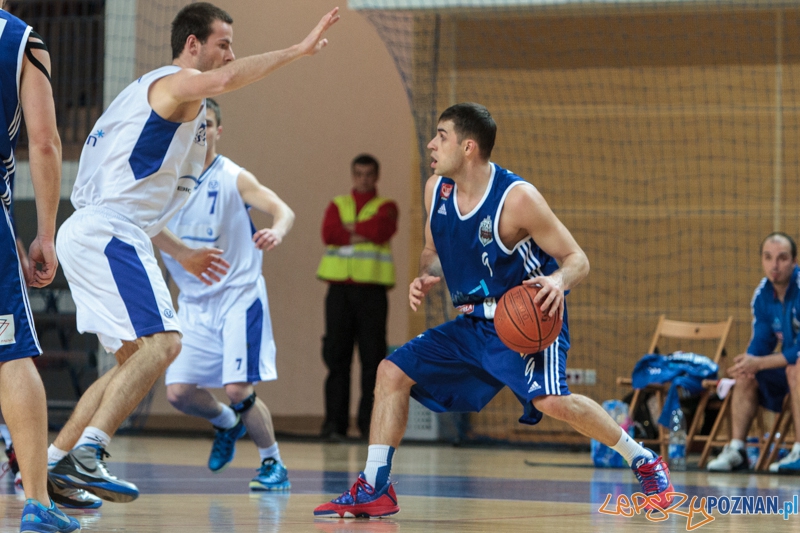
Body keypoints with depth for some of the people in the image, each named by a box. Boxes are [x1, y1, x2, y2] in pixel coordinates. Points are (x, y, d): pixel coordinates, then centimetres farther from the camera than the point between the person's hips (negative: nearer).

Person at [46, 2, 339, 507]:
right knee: (161, 341, -19)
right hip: (107, 233, -10)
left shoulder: (152, 93, 27)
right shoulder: (175, 82, -3)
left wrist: (180, 252, 30)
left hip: (89, 234, 10)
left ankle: (52, 463, 11)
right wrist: (299, 50, -24)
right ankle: (88, 453, -28)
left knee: (136, 358, 13)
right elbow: (222, 80, -30)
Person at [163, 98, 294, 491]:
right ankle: (227, 424, 29)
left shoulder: (233, 178, -9)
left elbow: (285, 211, -21)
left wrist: (277, 231, -43)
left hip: (238, 296, -5)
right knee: (179, 392, -2)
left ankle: (273, 463, 6)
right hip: (194, 301, 5)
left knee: (238, 389, -14)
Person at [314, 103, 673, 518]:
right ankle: (374, 489, 7)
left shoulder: (516, 198, -21)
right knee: (392, 372, 1)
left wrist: (558, 280, -39)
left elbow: (577, 259, -15)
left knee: (551, 400, -29)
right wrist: (425, 277, -7)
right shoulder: (436, 190, -1)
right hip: (474, 324, 7)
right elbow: (434, 251, 17)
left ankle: (644, 461, -9)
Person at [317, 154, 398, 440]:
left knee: (373, 357, -3)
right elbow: (329, 233, -4)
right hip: (340, 288, 1)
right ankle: (335, 422, 1)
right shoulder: (337, 205, 15)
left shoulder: (386, 207, 10)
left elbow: (381, 229, -12)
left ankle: (370, 422, 2)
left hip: (372, 290, -1)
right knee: (337, 356, -1)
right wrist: (364, 234, -8)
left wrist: (350, 229, -3)